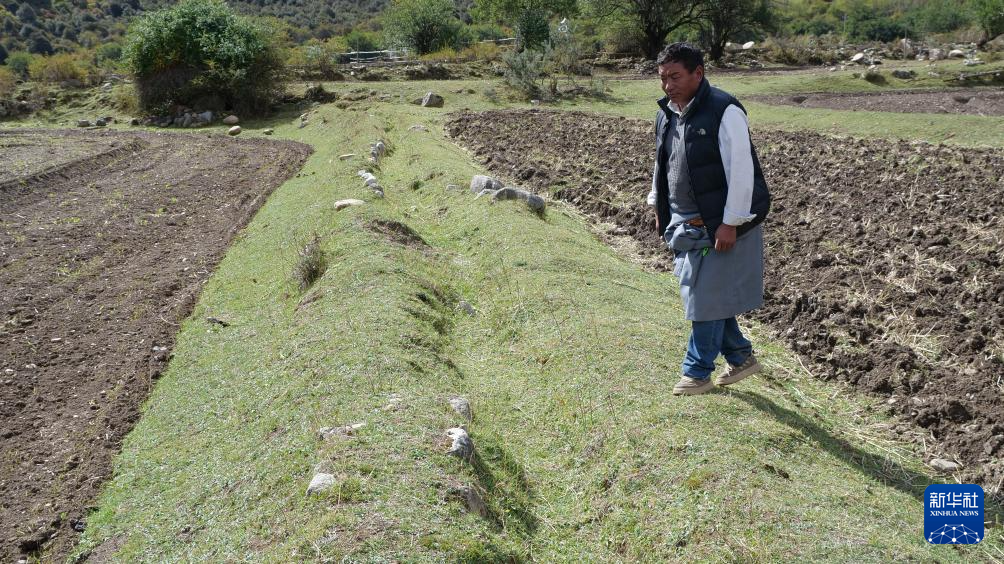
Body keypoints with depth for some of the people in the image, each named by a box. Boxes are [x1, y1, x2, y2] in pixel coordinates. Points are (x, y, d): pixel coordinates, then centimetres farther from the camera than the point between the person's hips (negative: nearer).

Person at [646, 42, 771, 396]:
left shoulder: (724, 111, -17)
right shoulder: (667, 115, 8)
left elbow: (741, 171, -20)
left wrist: (730, 224, -22)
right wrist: (659, 208, 19)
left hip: (721, 224, -8)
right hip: (686, 223, 8)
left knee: (708, 297, -2)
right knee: (698, 294, 13)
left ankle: (697, 372, 12)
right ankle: (741, 358, 30)